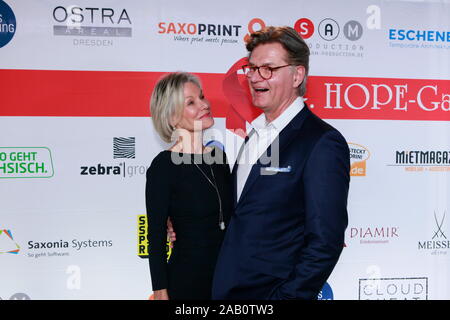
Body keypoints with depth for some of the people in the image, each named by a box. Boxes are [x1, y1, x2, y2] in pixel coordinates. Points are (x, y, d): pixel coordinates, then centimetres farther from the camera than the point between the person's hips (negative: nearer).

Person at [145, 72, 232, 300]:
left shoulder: (218, 156, 3)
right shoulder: (164, 166, -14)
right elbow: (156, 237, -11)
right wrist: (161, 292, -11)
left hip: (226, 274, 6)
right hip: (185, 280, -5)